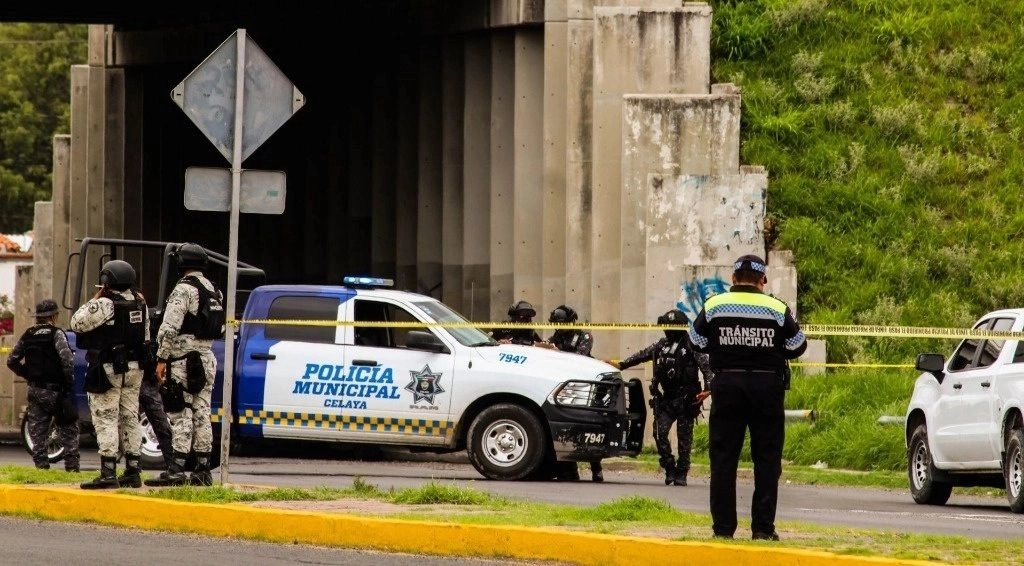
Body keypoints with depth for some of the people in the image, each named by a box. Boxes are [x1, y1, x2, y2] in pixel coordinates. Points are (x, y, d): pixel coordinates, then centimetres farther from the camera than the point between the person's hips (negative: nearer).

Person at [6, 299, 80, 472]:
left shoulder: (28, 336, 6)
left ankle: (41, 464, 2)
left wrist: (27, 375, 15)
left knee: (37, 431, 8)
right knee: (68, 431, 5)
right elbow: (67, 359, -21)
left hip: (35, 391, 4)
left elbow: (12, 360, 6)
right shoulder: (56, 334, -9)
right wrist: (69, 380, -9)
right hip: (55, 391, -4)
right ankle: (72, 464, 0)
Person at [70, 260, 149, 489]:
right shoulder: (140, 304, 8)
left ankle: (108, 472, -12)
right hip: (134, 368, 7)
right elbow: (146, 336, 16)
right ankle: (133, 472, 14)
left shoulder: (104, 305, -17)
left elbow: (77, 323, -14)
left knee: (105, 419, -6)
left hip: (108, 369, -7)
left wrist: (95, 299, -6)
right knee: (130, 418, 12)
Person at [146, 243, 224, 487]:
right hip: (207, 359, 8)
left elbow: (170, 328, -19)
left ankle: (176, 470, -13)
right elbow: (221, 327, 20)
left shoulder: (184, 289, -13)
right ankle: (203, 470, 10)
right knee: (202, 414, 10)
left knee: (181, 415, -9)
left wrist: (162, 358, -15)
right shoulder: (214, 291, 14)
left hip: (184, 359, -8)